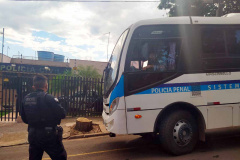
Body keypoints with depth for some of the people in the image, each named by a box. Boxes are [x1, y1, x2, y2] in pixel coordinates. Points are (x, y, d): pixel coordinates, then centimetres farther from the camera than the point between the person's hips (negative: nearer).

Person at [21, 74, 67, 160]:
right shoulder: (48, 98, -17)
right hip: (49, 135, -6)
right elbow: (62, 114, -16)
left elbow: (24, 119, 10)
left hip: (32, 135, 6)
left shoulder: (26, 99, 2)